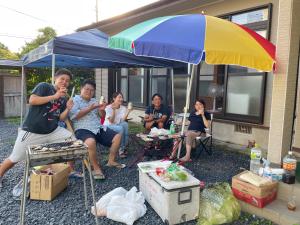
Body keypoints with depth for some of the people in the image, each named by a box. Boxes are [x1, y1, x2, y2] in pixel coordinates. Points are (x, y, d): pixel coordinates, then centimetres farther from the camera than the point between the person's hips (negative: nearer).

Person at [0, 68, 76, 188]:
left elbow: (61, 118, 5)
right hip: (31, 131, -5)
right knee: (15, 158, 7)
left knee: (72, 140, -9)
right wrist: (54, 96, -24)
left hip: (52, 131, 5)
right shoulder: (44, 86, -8)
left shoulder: (64, 99, 7)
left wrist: (68, 109, -13)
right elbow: (32, 100, -23)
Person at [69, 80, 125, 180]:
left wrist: (102, 110, -5)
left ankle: (111, 161, 10)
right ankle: (96, 168, -19)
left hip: (99, 128, 7)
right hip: (83, 129, -7)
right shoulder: (74, 100, 2)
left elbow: (101, 116, 18)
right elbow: (74, 116, -14)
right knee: (91, 142, -38)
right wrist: (90, 108, -17)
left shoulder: (94, 101, 21)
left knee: (117, 137, -3)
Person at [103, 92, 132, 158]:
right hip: (108, 126, -4)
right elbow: (111, 121, -19)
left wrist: (128, 111, -24)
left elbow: (123, 120, -12)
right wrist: (114, 110, -28)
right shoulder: (109, 107, -11)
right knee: (120, 128, -34)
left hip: (117, 126, 4)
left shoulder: (123, 108, 1)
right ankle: (121, 150, -19)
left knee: (125, 124, -29)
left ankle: (124, 147, -21)